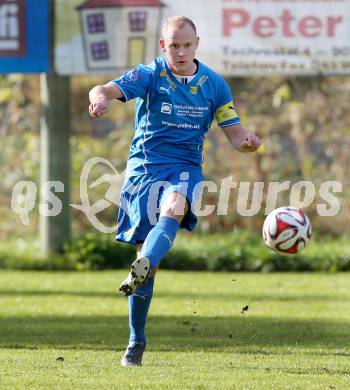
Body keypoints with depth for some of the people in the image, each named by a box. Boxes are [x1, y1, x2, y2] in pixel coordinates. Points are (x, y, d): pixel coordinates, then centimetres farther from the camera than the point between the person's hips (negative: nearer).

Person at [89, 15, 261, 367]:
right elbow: (107, 90, -20)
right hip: (144, 164, -1)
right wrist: (99, 98, -46)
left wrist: (247, 141, -17)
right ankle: (136, 341, 9)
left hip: (185, 166, 1)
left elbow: (234, 133, 8)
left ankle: (142, 268, -60)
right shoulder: (149, 75, -4)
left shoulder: (213, 84, 4)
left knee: (173, 208, -35)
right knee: (145, 251, -2)